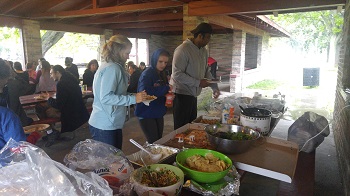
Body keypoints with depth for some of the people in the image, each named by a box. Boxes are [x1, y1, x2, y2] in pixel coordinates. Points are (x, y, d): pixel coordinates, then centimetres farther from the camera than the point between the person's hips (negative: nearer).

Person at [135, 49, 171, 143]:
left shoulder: (162, 75, 8)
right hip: (147, 115, -7)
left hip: (159, 114, 7)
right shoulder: (147, 74, -14)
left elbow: (165, 93, 15)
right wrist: (166, 88, -25)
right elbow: (144, 91, -31)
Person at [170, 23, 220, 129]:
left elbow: (206, 71, 17)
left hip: (193, 95, 8)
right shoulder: (183, 49, -18)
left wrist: (215, 87, 6)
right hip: (181, 94, -8)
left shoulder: (203, 51, 9)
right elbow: (177, 74, -23)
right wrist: (198, 82, -20)